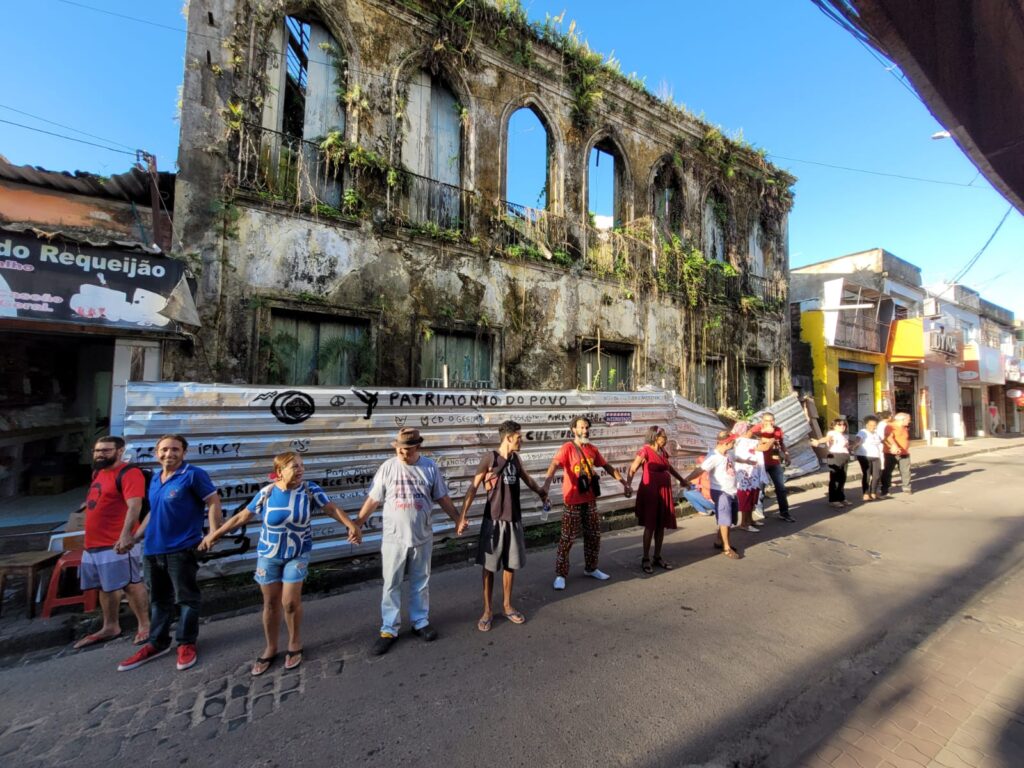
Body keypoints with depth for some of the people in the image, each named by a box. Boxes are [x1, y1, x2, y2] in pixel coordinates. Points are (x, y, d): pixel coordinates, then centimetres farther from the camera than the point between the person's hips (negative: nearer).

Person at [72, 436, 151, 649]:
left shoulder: (128, 473, -15)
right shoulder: (98, 473, 14)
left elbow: (134, 506, -25)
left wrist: (126, 534, -33)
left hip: (117, 543, -9)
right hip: (93, 544, 9)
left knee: (130, 584, -2)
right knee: (106, 587, 18)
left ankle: (144, 626, 8)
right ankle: (110, 627, 31)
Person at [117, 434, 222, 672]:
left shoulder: (193, 475, -13)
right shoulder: (155, 478, 11)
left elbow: (213, 502, -16)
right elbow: (153, 512, 23)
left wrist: (213, 535, -24)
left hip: (181, 548, -7)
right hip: (153, 548, 8)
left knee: (186, 598, 4)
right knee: (158, 599, 19)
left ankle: (186, 643, 18)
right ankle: (157, 643, 33)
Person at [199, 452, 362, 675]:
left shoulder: (310, 490, -16)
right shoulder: (266, 493, -12)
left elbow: (332, 509, -18)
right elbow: (241, 516, 1)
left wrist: (351, 526, -32)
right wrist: (214, 534, 5)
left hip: (298, 555, -1)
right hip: (268, 555, 2)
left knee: (290, 602, 0)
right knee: (271, 603, 12)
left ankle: (295, 645, 26)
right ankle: (270, 648, 34)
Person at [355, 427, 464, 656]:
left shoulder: (430, 467, -6)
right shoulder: (388, 467, -8)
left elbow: (442, 497, 3)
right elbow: (373, 499, -2)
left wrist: (457, 519, 2)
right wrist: (356, 523, -4)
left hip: (422, 538, 1)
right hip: (393, 538, -1)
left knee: (421, 583, 16)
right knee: (391, 585, 11)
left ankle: (420, 622, 35)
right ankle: (389, 630, 28)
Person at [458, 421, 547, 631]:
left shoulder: (515, 458, 4)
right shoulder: (490, 458, -14)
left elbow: (528, 480, 22)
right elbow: (473, 487, -12)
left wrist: (542, 494, 34)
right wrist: (462, 516, -16)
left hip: (514, 519, 5)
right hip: (494, 520, -5)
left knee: (510, 564, 15)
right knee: (489, 566, 8)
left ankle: (507, 606, 32)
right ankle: (487, 610, 24)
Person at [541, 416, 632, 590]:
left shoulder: (593, 449, 7)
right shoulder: (567, 448, -14)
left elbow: (607, 466, 18)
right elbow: (554, 465, -29)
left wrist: (624, 483, 16)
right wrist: (546, 484, -46)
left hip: (590, 499, 6)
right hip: (573, 501, -6)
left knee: (593, 536, 16)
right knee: (567, 538, 0)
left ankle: (590, 569, 35)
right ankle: (560, 574, 13)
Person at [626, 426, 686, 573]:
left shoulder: (662, 452, 10)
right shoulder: (645, 450, -13)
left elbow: (670, 468, 27)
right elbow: (632, 469, -20)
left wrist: (682, 480, 35)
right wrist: (628, 485, -35)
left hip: (664, 492, 7)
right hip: (650, 492, -7)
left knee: (661, 526, 11)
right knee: (650, 526, -1)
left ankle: (657, 557, 24)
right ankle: (645, 559, 11)